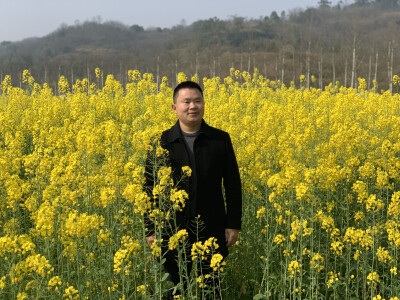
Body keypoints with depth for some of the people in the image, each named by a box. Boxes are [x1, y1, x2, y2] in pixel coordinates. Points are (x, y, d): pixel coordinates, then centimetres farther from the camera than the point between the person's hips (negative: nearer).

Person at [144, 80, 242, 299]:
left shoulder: (221, 140, 2)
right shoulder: (161, 142, 0)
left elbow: (233, 184, 4)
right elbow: (150, 187, 2)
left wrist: (234, 224, 0)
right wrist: (151, 230, -1)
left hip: (211, 230, 0)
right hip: (173, 231, 0)